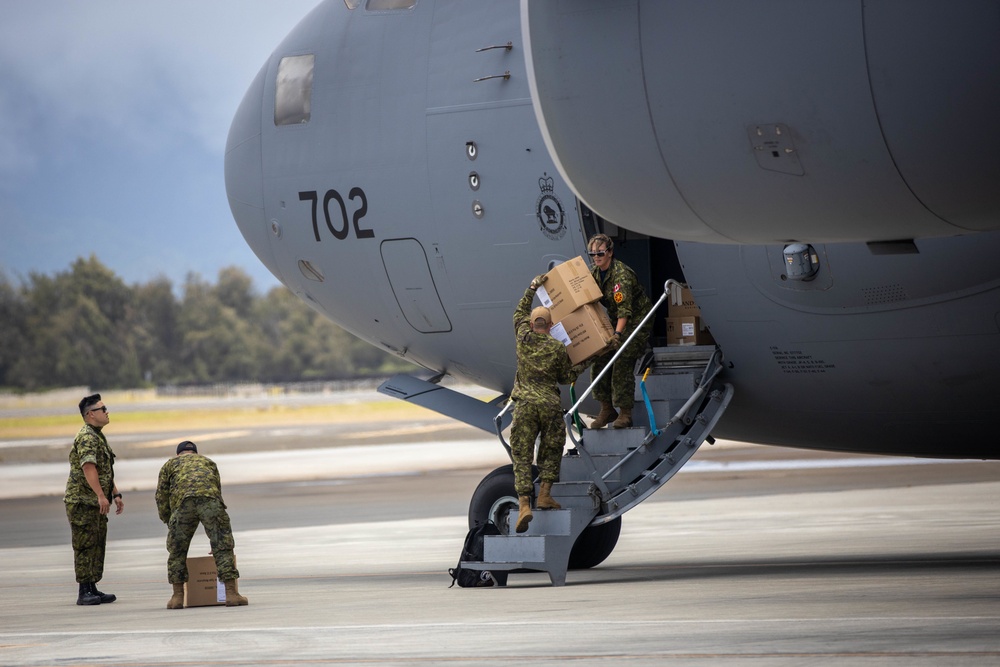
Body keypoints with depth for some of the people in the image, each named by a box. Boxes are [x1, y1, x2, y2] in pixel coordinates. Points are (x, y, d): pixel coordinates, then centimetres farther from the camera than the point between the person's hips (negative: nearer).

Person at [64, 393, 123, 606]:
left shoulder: (98, 436, 18)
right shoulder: (86, 437, -15)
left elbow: (106, 470, 25)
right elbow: (88, 468, -27)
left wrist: (116, 494, 19)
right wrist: (101, 496, -33)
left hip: (95, 502, 10)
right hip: (82, 501, -10)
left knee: (97, 546, 10)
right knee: (85, 547, -8)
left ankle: (93, 589, 14)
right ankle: (84, 592, -8)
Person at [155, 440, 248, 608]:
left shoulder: (170, 464, 34)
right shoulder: (208, 462, 40)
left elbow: (161, 496, 22)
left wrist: (168, 522, 30)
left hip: (183, 502, -1)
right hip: (210, 498, 1)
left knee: (177, 550, 12)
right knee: (223, 547, 4)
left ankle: (178, 596, 13)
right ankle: (231, 593, -2)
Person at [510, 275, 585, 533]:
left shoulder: (524, 338, 5)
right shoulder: (558, 349, 0)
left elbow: (520, 313, 24)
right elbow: (565, 378, 10)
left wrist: (532, 288, 32)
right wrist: (582, 366, 25)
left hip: (525, 404, 1)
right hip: (550, 405, -1)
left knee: (522, 456, -3)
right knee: (551, 453, 18)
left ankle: (524, 504, -18)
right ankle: (545, 494, 10)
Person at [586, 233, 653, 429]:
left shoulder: (621, 274, -26)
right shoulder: (594, 274, 0)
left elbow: (625, 309, -32)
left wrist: (617, 334, -42)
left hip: (637, 320, -8)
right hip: (615, 321, 8)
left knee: (623, 365, -15)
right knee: (599, 362, -1)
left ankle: (625, 414, -10)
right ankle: (607, 409, 9)